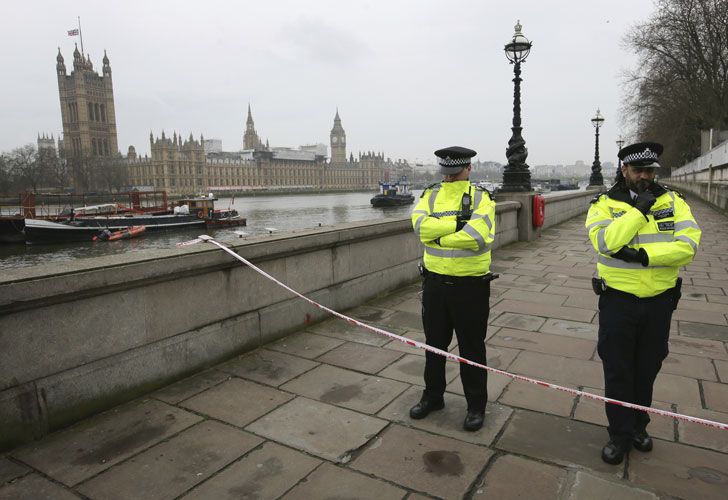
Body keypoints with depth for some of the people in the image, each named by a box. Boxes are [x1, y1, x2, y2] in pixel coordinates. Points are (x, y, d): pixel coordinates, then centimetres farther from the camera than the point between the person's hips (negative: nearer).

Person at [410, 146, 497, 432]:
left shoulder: (481, 197, -6)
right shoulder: (430, 195, 5)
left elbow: (477, 236, -25)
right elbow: (420, 224, -15)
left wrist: (439, 236, -15)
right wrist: (457, 223, -21)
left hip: (471, 285, -4)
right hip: (435, 282, 4)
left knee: (471, 347, 9)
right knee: (434, 343, 18)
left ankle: (476, 405, 28)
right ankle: (433, 396, 37)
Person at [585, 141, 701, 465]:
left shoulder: (673, 202, 1)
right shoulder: (604, 204, -6)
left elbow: (688, 245, -13)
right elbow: (606, 243, -24)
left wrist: (644, 255, -23)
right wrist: (639, 209, -23)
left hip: (659, 301, 3)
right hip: (618, 300, -2)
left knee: (647, 369, 17)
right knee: (617, 371, 6)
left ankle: (638, 426, 38)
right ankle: (620, 434, 23)